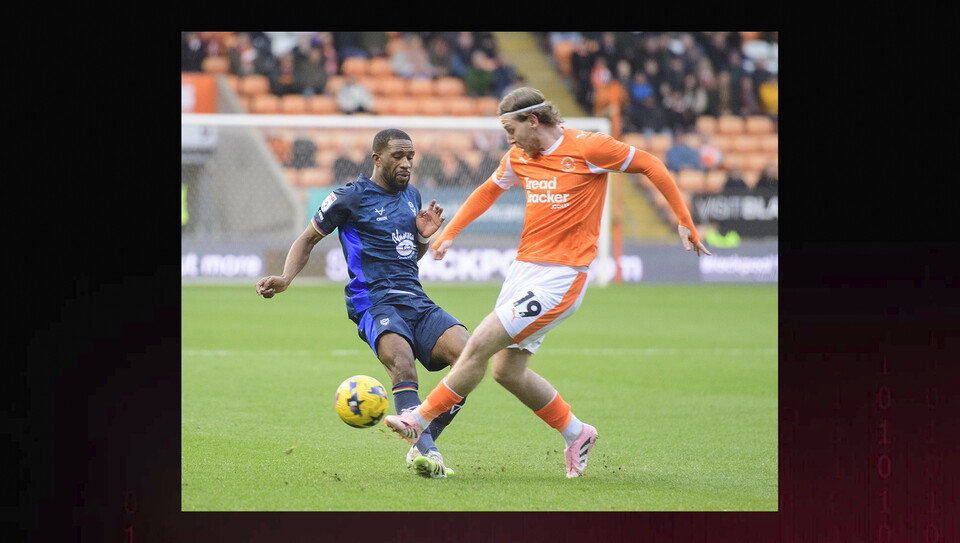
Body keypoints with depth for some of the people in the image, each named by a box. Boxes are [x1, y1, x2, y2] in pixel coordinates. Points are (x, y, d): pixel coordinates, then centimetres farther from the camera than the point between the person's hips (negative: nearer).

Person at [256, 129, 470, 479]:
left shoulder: (412, 196, 21)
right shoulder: (351, 197, 3)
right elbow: (308, 239, 12)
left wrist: (425, 237, 10)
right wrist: (285, 279, -3)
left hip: (417, 302, 6)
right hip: (374, 302, -6)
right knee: (402, 363, -36)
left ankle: (421, 445, -8)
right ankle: (425, 450, -44)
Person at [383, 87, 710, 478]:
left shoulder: (586, 148, -11)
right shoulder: (519, 157, 9)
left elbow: (650, 166, -3)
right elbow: (488, 191, 28)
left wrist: (684, 221, -1)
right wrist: (448, 234, 24)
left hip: (560, 278, -8)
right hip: (524, 268, 8)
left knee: (479, 346, -14)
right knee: (507, 371, 8)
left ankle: (419, 421, -5)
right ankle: (576, 434, 26)